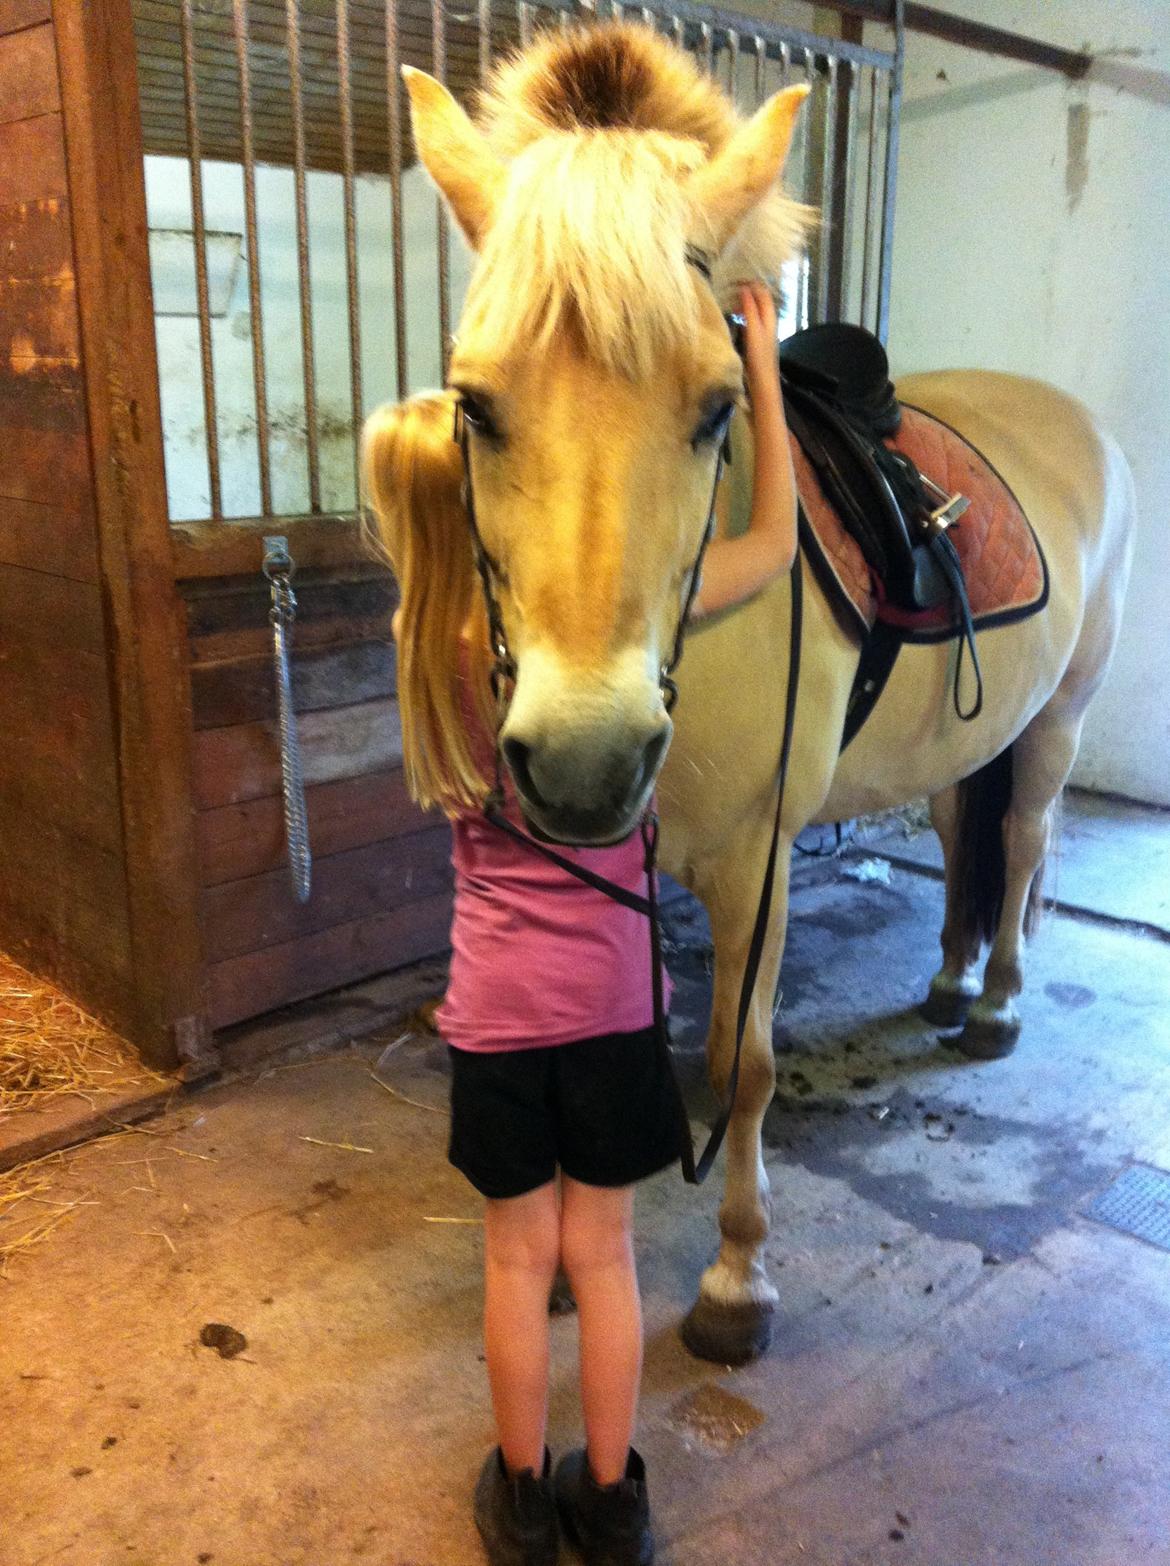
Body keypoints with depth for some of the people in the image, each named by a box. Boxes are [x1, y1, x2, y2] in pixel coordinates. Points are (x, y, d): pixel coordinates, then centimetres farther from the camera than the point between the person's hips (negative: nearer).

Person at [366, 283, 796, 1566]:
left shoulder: (422, 634, -7)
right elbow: (774, 543, -2)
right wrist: (762, 368, 7)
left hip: (496, 999, 2)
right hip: (610, 989, -1)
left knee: (519, 1254, 17)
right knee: (601, 1251, 16)